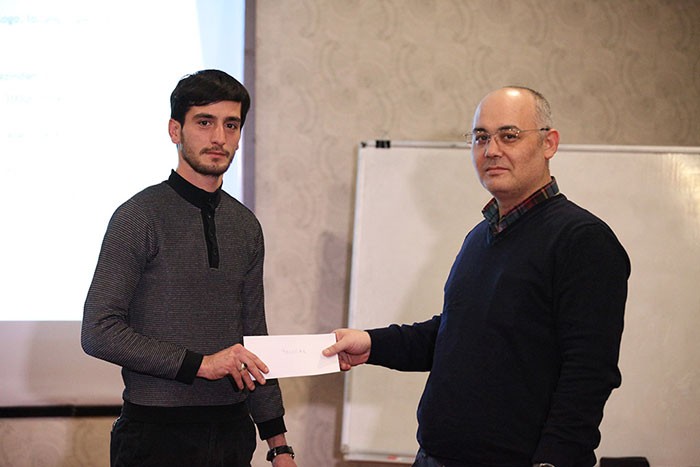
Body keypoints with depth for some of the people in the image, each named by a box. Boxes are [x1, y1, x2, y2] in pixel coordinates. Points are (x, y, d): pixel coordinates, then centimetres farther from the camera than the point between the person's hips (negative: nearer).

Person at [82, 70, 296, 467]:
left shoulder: (246, 226, 10)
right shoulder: (141, 217, -8)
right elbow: (99, 333, -14)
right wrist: (199, 363, -19)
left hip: (233, 432, 5)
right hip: (160, 432, -5)